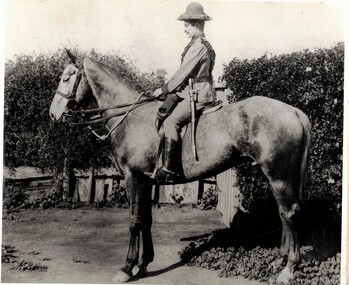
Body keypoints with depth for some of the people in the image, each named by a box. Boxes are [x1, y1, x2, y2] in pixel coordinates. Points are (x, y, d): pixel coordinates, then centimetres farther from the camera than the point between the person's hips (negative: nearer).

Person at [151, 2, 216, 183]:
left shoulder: (198, 47, -15)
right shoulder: (200, 45, 17)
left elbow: (182, 73, -15)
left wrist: (164, 90, -6)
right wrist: (168, 89, 15)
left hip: (197, 95, -11)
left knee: (171, 122, -18)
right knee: (161, 114, 10)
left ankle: (170, 170, -20)